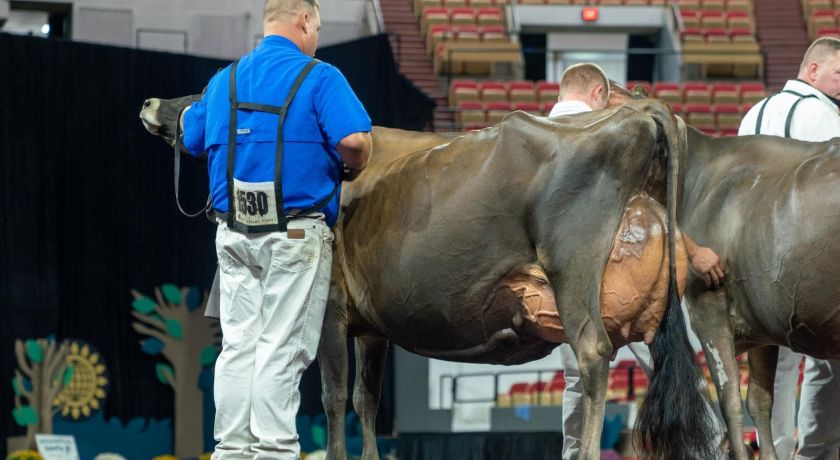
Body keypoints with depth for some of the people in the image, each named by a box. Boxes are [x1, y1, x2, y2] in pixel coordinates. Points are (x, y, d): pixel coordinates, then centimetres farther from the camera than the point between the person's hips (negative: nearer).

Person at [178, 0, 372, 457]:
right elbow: (354, 139, -19)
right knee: (282, 347, -3)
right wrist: (354, 167, 2)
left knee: (238, 343, 9)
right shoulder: (318, 78, -7)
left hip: (233, 232, 5)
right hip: (297, 232, -5)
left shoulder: (223, 81, 11)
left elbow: (192, 140, 18)